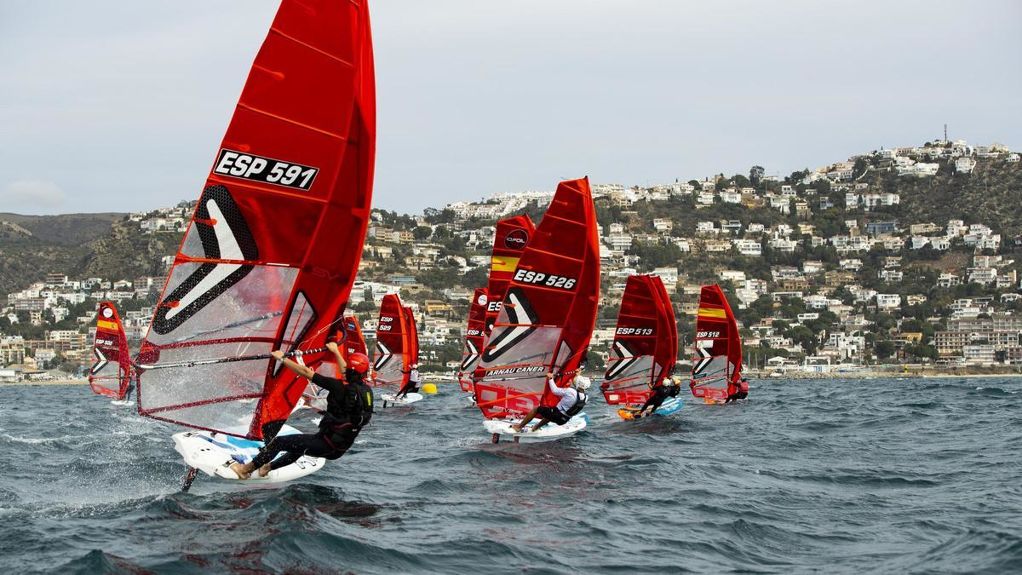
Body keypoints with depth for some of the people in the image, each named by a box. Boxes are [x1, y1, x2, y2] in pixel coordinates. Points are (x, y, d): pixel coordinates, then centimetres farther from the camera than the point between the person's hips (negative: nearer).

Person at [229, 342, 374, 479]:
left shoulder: (342, 388, -21)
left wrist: (282, 358, -5)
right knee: (300, 445, 34)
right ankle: (268, 467, 48)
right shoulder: (367, 390, 0)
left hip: (327, 445, -8)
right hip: (341, 448, 8)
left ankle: (246, 469, 19)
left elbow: (305, 372, -16)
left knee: (279, 442, 7)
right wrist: (335, 351, 37)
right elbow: (349, 375, 24)